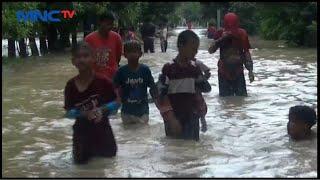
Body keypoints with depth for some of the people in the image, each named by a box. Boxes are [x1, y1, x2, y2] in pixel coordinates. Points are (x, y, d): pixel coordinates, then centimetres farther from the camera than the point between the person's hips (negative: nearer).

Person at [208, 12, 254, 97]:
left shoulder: (241, 34, -6)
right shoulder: (221, 33, -7)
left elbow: (246, 52, 0)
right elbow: (211, 51, -15)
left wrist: (250, 70, -7)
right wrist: (221, 38, -28)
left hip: (238, 71, 1)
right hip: (223, 72, 0)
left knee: (242, 96, 2)